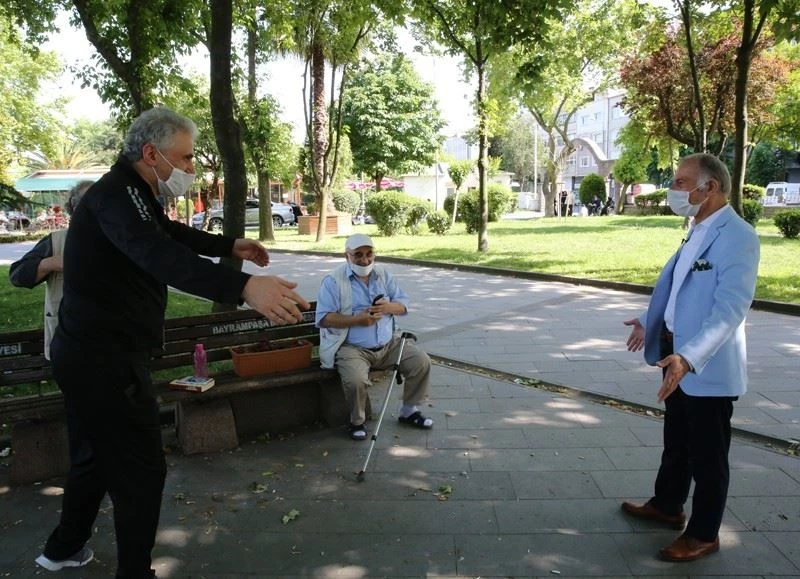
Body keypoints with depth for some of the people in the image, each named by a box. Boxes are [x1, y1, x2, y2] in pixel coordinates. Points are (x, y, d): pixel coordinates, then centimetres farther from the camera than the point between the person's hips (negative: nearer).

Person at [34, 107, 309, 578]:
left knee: (96, 455, 26)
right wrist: (244, 287, -57)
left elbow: (172, 233, 32)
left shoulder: (132, 193, 11)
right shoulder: (116, 194, -22)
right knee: (141, 469, 0)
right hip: (105, 360, -11)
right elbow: (158, 254, -43)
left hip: (91, 354, 11)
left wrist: (231, 246, 30)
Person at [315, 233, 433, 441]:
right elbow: (323, 318, -15)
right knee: (356, 380, -33)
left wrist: (388, 307, -15)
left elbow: (403, 303, 9)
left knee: (421, 361, -8)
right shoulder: (334, 281, -8)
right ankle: (357, 421, -1)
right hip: (352, 348, -5)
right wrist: (357, 319, -25)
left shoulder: (383, 275, 9)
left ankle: (409, 411, 13)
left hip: (389, 344, 6)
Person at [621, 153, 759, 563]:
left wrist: (688, 356, -40)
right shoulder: (699, 231, 8)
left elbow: (730, 309, -30)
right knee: (676, 441, 23)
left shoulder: (737, 236, -22)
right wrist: (649, 323, 26)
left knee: (707, 453, 8)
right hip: (679, 357, 9)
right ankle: (667, 506, 42)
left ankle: (704, 535, 26)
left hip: (708, 366, -9)